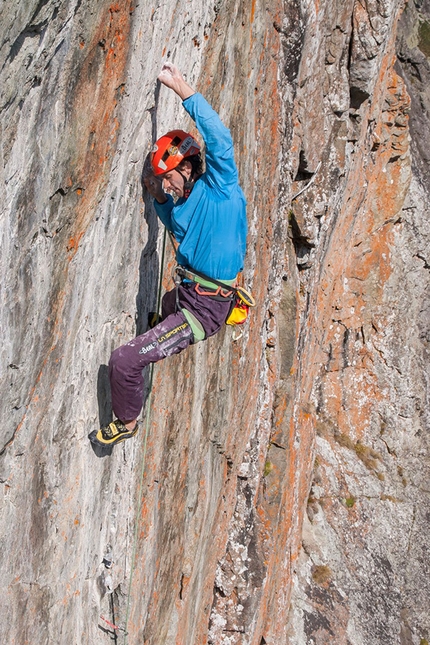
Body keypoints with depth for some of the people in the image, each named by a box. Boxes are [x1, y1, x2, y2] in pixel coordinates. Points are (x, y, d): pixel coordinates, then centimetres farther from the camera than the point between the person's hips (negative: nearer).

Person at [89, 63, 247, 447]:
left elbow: (220, 139, -31)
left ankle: (126, 424, 11)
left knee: (124, 362, -12)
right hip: (188, 293, 10)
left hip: (204, 308, -10)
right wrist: (159, 199, 16)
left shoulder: (220, 188, -15)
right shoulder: (185, 200, 9)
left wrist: (183, 88, -27)